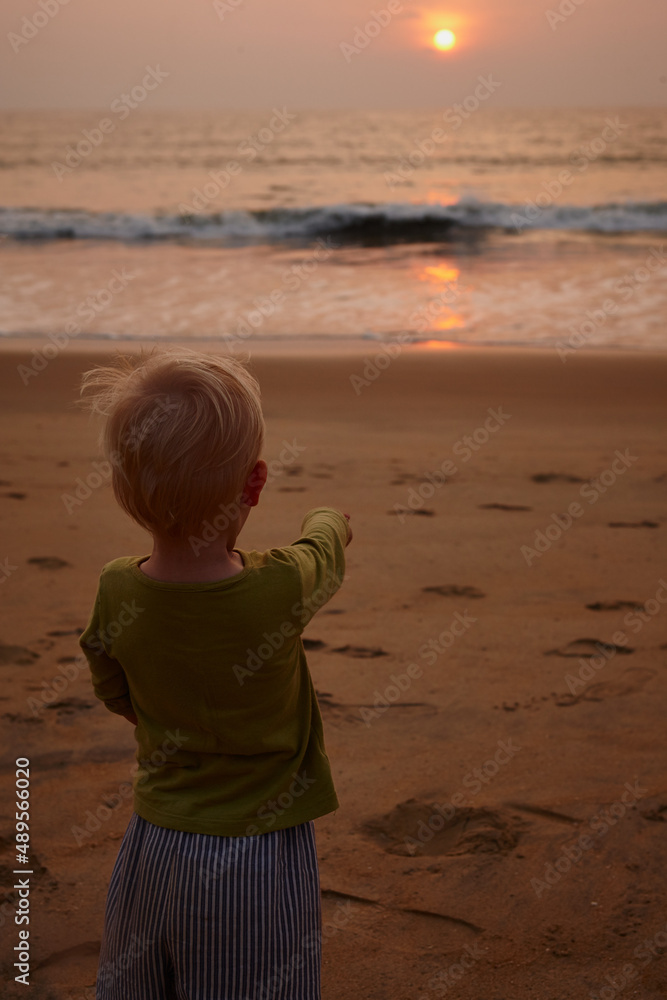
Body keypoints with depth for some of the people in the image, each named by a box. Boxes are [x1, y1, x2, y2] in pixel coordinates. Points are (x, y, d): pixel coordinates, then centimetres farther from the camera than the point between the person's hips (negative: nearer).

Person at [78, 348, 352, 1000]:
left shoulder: (115, 592, -14)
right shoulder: (280, 589, -23)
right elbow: (327, 542, 3)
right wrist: (329, 520, 25)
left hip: (152, 848, 3)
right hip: (258, 860, -3)